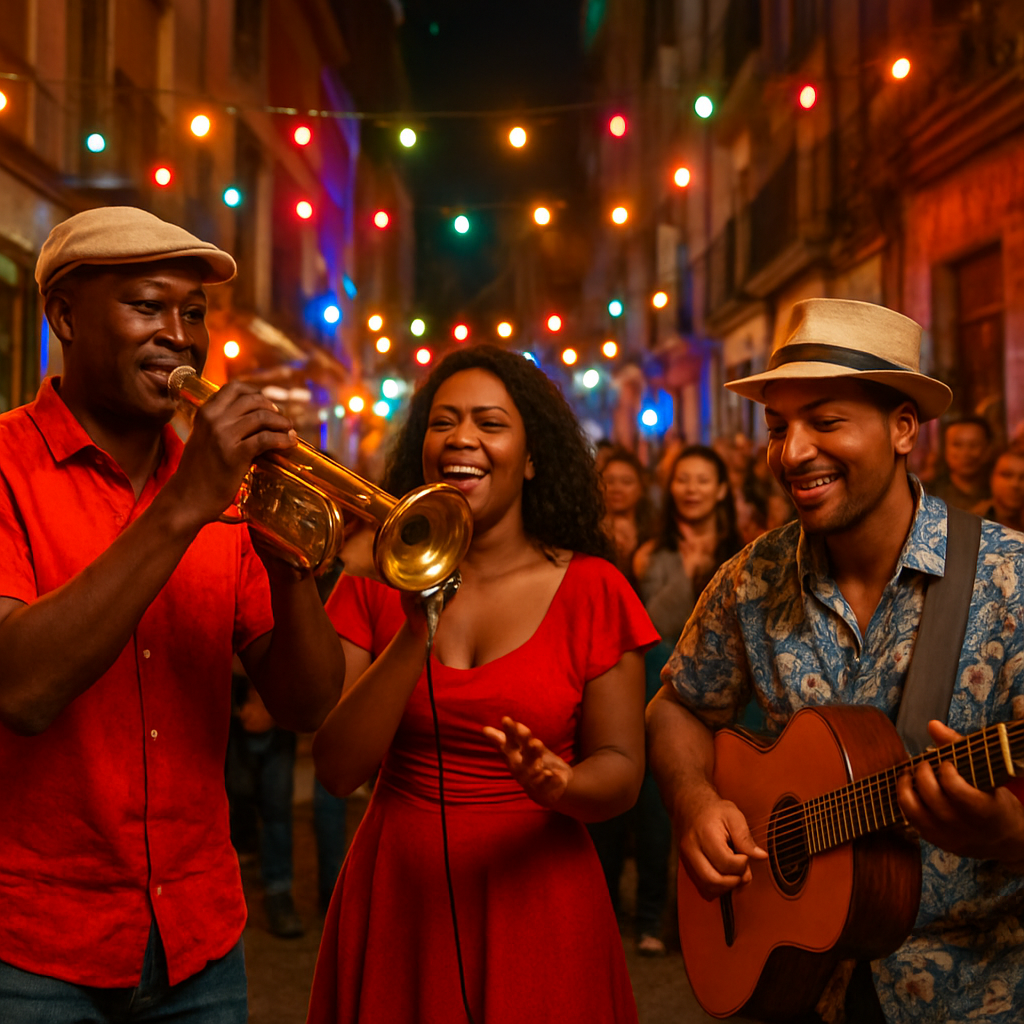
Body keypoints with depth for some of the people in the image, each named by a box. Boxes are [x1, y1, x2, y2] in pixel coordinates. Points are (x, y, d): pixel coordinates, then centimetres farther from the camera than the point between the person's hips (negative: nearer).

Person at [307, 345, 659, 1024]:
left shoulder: (592, 590, -5)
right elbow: (339, 770, -8)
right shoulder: (376, 585, -1)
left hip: (536, 903, -1)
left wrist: (561, 784, -27)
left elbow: (621, 770, -5)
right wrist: (417, 632, -19)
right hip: (396, 897, 2)